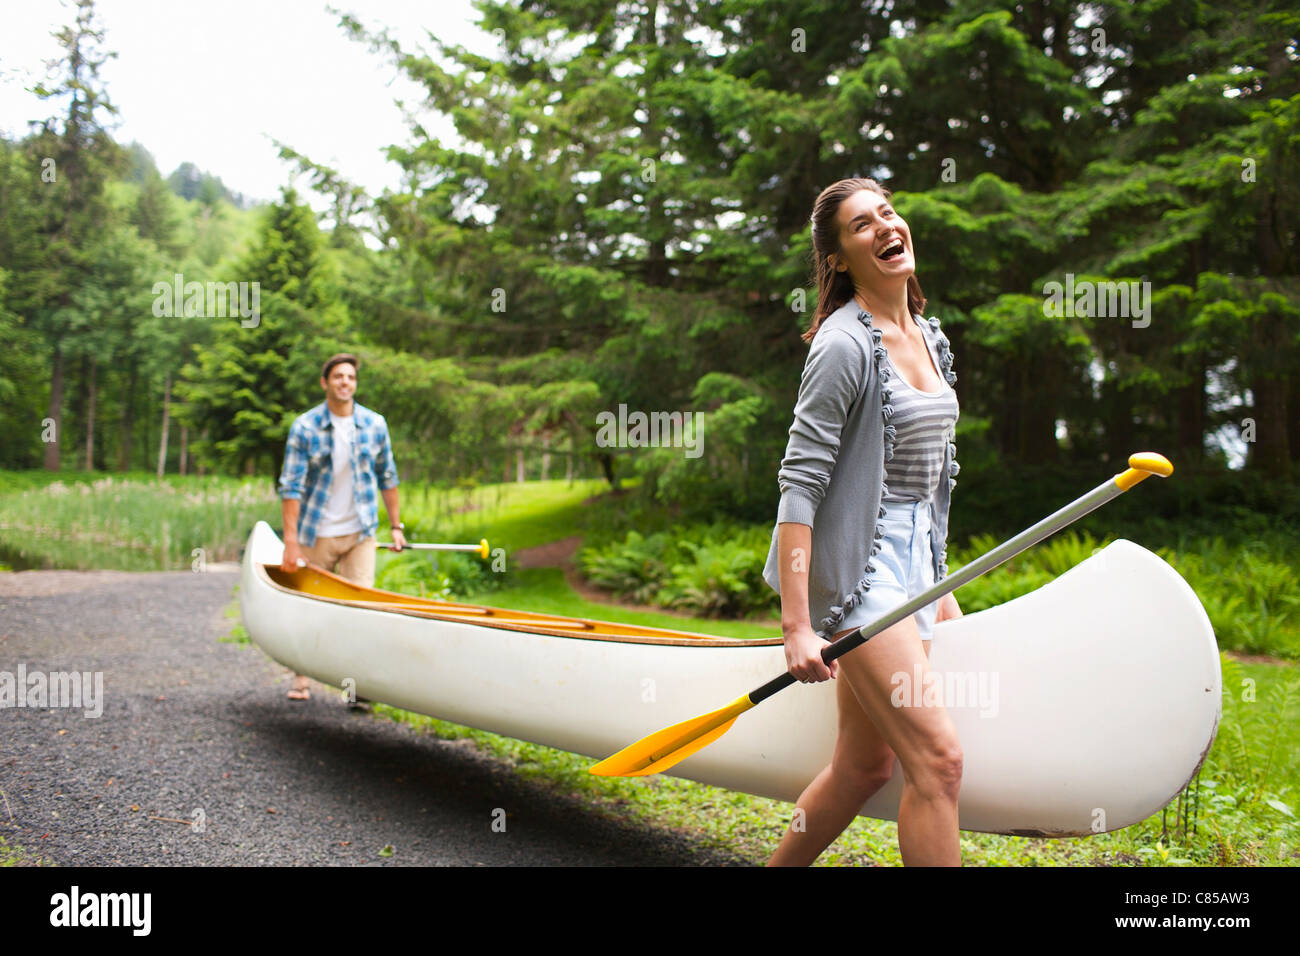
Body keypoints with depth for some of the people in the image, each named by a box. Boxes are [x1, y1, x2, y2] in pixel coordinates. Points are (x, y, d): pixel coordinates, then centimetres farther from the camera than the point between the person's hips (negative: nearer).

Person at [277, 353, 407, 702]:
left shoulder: (374, 424, 1)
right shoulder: (305, 427, -7)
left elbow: (387, 477, 11)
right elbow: (291, 486, -10)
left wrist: (396, 525, 10)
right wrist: (291, 543, -15)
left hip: (360, 532, 1)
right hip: (317, 533, -1)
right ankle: (301, 677, 25)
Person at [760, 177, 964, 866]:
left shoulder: (929, 338, 13)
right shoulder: (844, 345, -13)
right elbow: (800, 483, -18)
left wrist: (940, 590, 20)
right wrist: (796, 626, -23)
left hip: (910, 563, 9)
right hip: (856, 569, -8)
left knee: (863, 765, 13)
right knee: (937, 758, -11)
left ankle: (778, 868, 30)